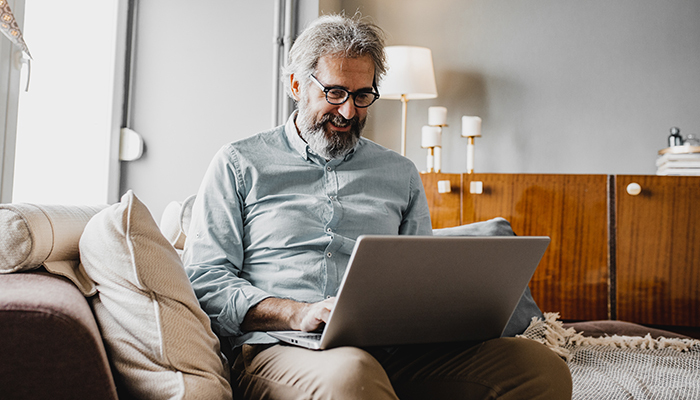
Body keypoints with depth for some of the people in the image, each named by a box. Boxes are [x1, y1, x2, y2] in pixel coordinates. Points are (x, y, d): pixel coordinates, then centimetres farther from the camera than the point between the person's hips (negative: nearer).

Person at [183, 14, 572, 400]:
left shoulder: (401, 174, 21)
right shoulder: (239, 164, 11)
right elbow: (205, 280, 3)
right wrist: (296, 313, -13)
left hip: (389, 350, 4)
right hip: (278, 349, -4)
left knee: (542, 367, -20)